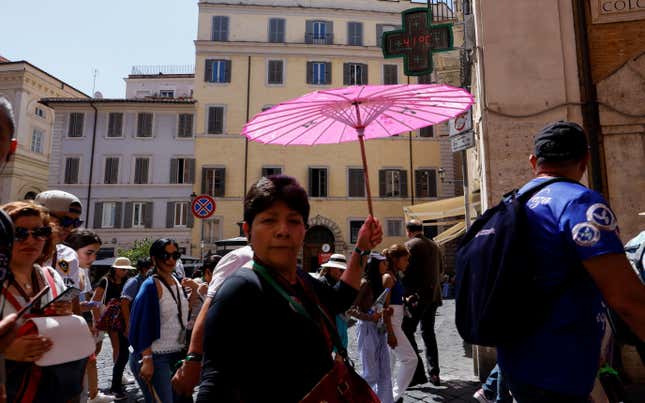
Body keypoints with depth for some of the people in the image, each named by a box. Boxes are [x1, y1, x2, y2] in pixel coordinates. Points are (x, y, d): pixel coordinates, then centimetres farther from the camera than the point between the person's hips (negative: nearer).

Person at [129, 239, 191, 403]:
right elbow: (143, 326, -17)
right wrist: (146, 359, -21)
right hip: (156, 357, -7)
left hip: (178, 354, 7)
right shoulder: (151, 286, -13)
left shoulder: (177, 282, 9)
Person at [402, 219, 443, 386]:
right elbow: (440, 269, 18)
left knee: (407, 331, 0)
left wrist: (407, 294, -3)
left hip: (417, 297, -7)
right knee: (428, 333, 16)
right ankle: (434, 374, 18)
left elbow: (405, 271, -13)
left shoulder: (409, 245, -9)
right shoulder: (434, 246, 12)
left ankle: (418, 374, -3)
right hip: (434, 295, 7)